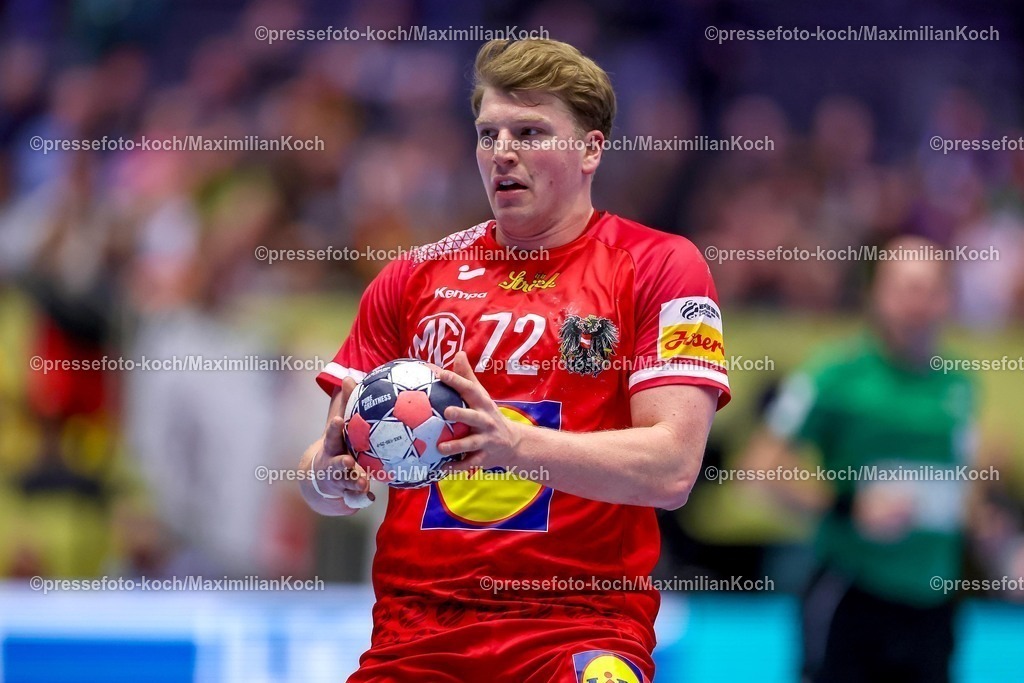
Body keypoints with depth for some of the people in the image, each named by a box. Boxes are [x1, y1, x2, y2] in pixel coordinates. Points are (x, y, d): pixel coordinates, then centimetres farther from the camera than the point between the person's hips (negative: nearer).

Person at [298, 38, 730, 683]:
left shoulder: (660, 266, 4)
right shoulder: (413, 279, 14)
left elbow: (671, 469, -8)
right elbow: (338, 454, 14)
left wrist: (515, 443, -21)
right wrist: (330, 477, -9)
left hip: (582, 626, -4)